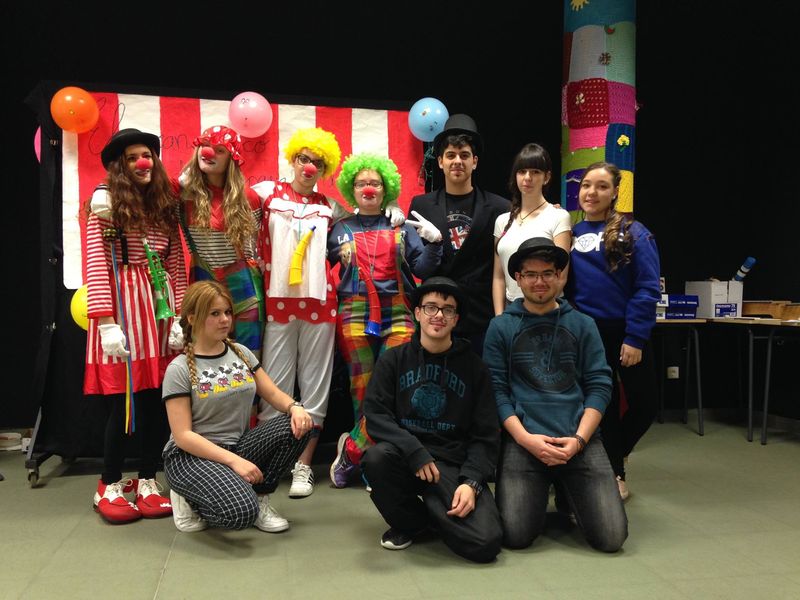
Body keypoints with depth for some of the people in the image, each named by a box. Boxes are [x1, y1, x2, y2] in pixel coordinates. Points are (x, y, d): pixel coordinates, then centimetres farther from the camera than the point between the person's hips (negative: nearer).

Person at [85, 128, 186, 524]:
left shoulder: (165, 204, 14)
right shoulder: (106, 201, -1)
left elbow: (176, 263, 9)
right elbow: (96, 265, -7)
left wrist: (182, 313, 0)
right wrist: (104, 320, -16)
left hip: (160, 304, 5)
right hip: (124, 304, -5)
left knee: (157, 398, 4)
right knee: (125, 399, -2)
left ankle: (147, 482, 17)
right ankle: (109, 487, 14)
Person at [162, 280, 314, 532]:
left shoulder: (241, 353, 7)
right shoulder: (179, 369, -11)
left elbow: (273, 393, 7)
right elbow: (183, 435, -15)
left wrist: (294, 407, -18)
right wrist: (233, 460, -24)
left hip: (237, 445, 6)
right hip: (191, 455, -6)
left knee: (299, 423, -18)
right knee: (241, 512, -32)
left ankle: (260, 499, -1)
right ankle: (190, 500, 3)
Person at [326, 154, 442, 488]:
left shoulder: (402, 228, 15)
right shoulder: (341, 229, 15)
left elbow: (422, 269, 7)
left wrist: (434, 243, -9)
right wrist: (340, 252, -6)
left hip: (397, 314, 0)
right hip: (354, 315, 0)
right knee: (363, 388, -1)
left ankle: (352, 448, 2)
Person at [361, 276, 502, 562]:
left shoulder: (473, 366, 7)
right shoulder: (393, 359, 7)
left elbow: (485, 435, 5)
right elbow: (375, 414, -3)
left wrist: (471, 482, -12)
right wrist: (415, 452, -18)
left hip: (454, 464, 0)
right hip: (405, 458, 1)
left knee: (486, 542, -23)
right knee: (377, 456, -34)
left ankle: (431, 511, 12)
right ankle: (411, 521, -1)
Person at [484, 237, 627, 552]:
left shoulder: (582, 325, 10)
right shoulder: (500, 327, 5)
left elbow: (599, 385, 5)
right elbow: (496, 390, 1)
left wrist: (579, 439, -9)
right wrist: (526, 438, -12)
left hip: (578, 439, 2)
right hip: (522, 440, -1)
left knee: (611, 537, -8)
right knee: (515, 535, -12)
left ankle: (568, 496, 23)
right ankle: (540, 496, 21)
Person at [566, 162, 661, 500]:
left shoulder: (633, 233, -5)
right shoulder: (571, 234, 4)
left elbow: (647, 288, -11)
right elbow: (561, 286, 5)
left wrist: (635, 338, -16)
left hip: (625, 333, -1)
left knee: (645, 402, 4)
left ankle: (615, 454, 33)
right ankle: (615, 473, 27)